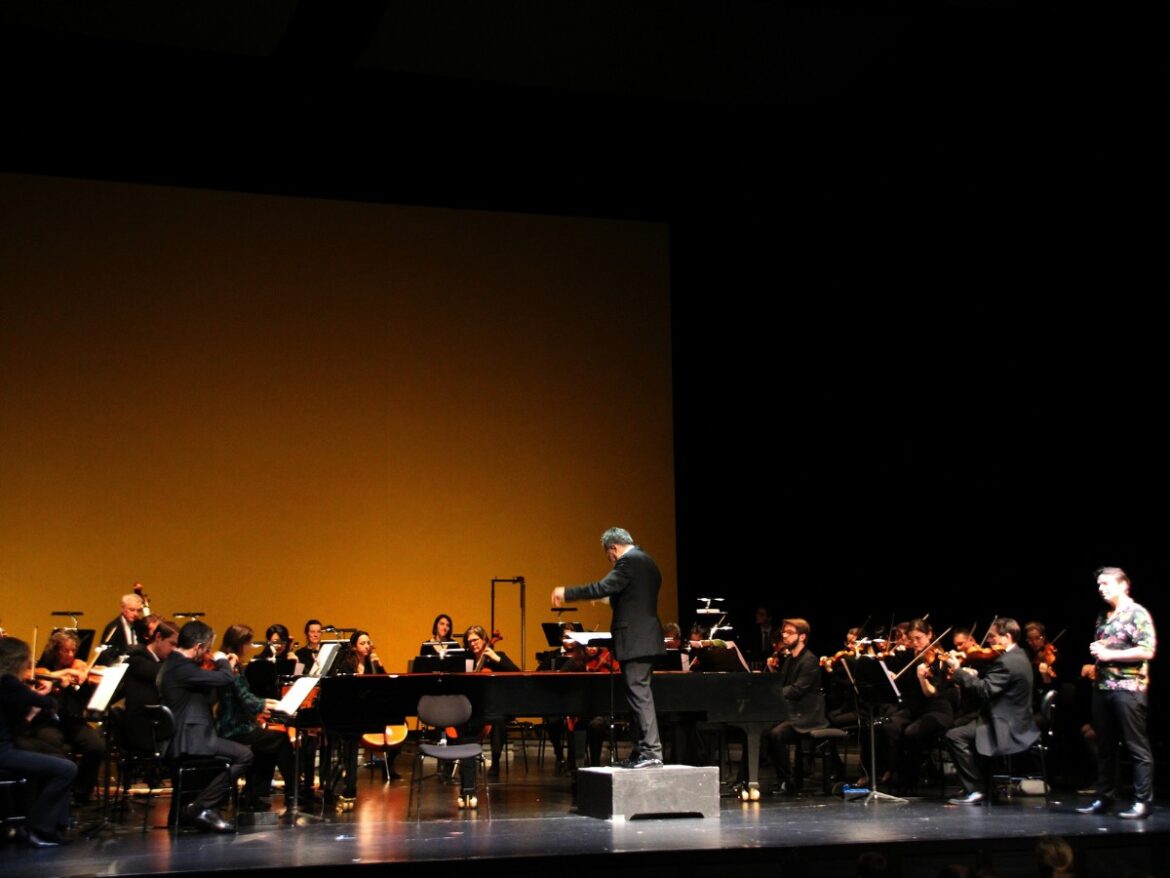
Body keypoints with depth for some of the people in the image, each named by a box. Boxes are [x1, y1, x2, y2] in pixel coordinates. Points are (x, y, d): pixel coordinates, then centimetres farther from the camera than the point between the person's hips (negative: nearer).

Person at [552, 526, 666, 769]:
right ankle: (640, 751, 16)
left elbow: (603, 587, -21)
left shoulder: (628, 561, -12)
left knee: (639, 694, -9)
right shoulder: (647, 562, 19)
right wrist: (612, 599, 30)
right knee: (638, 694, 13)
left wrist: (566, 593, -13)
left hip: (635, 640, -10)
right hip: (646, 639, 10)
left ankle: (652, 751, -10)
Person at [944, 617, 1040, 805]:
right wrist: (974, 673, -2)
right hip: (1018, 724, 11)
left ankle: (975, 790, -10)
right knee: (964, 726, 25)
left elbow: (985, 689, -25)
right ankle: (987, 782, 23)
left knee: (954, 736, -13)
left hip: (1007, 729, -11)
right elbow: (990, 678, 15)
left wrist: (958, 671, -19)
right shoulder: (1018, 656, 12)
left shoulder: (1006, 662, -21)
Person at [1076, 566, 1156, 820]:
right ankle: (1104, 798, 17)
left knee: (1137, 747, -4)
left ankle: (1142, 802, -2)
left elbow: (1147, 651, -15)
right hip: (1102, 687, 8)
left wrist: (1108, 654, -15)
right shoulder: (1103, 617, 17)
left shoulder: (1137, 613, -6)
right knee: (1105, 747, 11)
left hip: (1128, 687, -8)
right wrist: (1094, 664, 7)